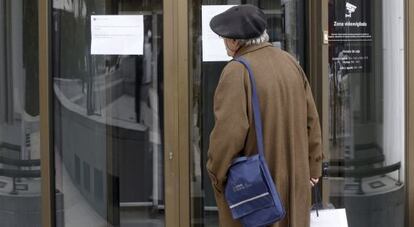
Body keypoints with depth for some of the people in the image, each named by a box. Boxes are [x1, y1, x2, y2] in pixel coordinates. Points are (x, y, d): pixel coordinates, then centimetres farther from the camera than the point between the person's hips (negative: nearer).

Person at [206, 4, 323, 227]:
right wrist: (312, 165, 14)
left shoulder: (237, 71, -19)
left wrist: (216, 173, -10)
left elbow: (228, 131, -24)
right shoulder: (289, 62, 1)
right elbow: (310, 118, 6)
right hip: (291, 178, 6)